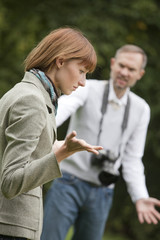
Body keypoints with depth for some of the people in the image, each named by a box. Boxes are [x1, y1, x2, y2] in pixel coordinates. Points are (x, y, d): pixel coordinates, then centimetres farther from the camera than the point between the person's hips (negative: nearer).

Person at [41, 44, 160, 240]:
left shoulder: (141, 109, 5)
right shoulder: (87, 89, -6)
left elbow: (132, 159, 7)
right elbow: (62, 108, -28)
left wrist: (140, 197, -9)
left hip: (101, 194, 3)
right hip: (68, 184, -3)